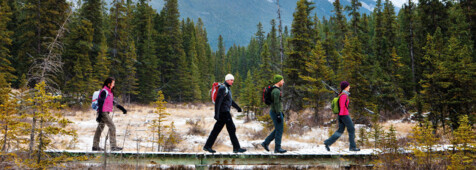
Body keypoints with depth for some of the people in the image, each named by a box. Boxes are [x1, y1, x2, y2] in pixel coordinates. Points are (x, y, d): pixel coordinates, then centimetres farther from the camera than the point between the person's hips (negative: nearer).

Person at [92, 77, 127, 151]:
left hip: (106, 112, 9)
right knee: (112, 127, -11)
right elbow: (100, 103, -16)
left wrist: (122, 108, 23)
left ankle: (95, 146, 17)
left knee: (100, 128, 11)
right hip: (103, 112, -9)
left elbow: (113, 102, 24)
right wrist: (100, 115, -20)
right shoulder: (104, 91, -11)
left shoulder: (110, 92, 18)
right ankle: (113, 146, -11)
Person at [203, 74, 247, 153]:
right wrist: (216, 114, -24)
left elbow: (230, 100, 32)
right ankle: (236, 148, 3)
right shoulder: (223, 88, -13)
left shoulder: (227, 88, 19)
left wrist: (237, 107, 38)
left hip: (225, 112, 10)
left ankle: (207, 146, 11)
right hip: (224, 112, -10)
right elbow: (218, 101, -20)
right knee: (231, 129, -4)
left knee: (216, 129, 9)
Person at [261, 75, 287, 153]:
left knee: (278, 130, 15)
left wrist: (281, 112, 24)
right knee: (279, 130, -3)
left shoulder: (276, 90, 16)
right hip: (276, 113, -10)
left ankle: (266, 143, 17)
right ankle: (277, 148, 5)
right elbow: (276, 103, -22)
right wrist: (278, 115, -23)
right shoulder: (276, 91, -17)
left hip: (276, 112, 10)